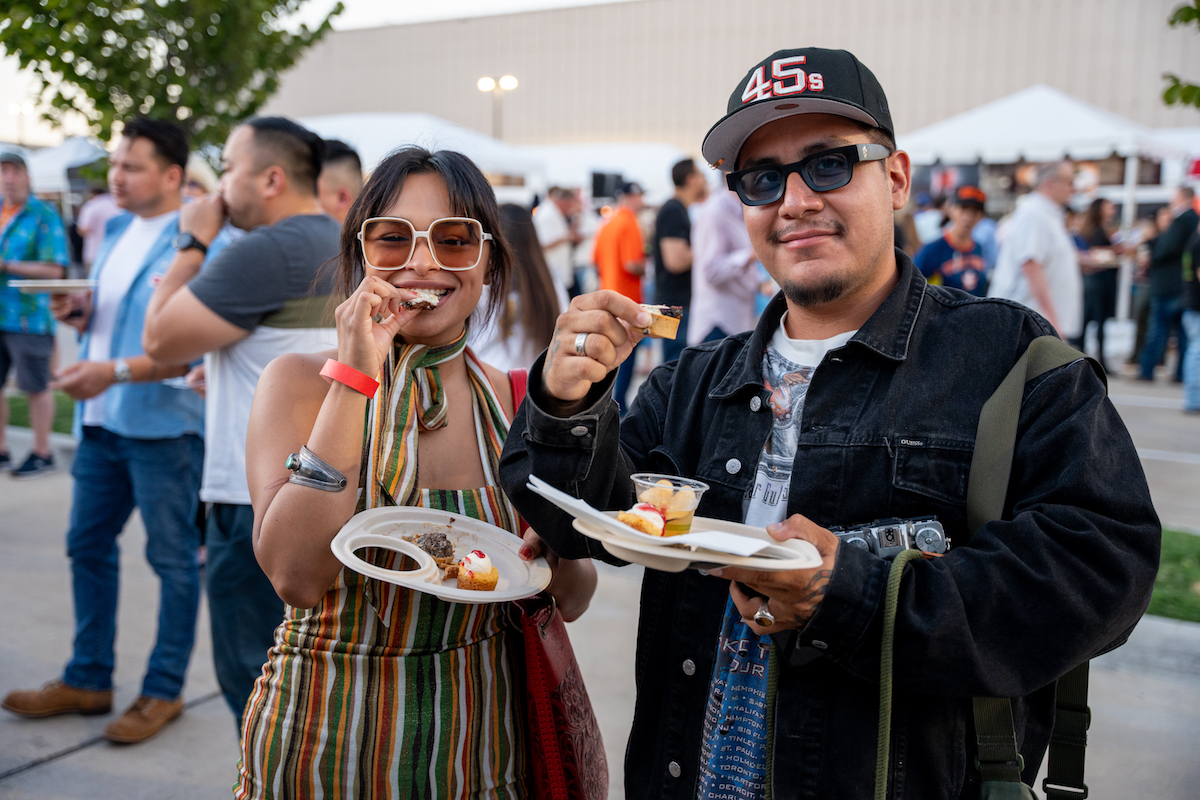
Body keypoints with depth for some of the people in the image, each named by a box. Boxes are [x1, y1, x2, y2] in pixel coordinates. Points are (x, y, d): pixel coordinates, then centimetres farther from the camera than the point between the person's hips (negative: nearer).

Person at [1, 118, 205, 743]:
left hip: (163, 426, -9)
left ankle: (164, 691, 19)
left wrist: (116, 371, -26)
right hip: (103, 420, 9)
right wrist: (80, 315, 1)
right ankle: (87, 679, 31)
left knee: (173, 559, 5)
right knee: (88, 545, 16)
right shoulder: (117, 232, 13)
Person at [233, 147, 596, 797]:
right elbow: (295, 575, -23)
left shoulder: (518, 401, -1)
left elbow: (571, 602, 3)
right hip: (326, 748, -2)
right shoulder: (298, 383, -8)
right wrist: (353, 377, -23)